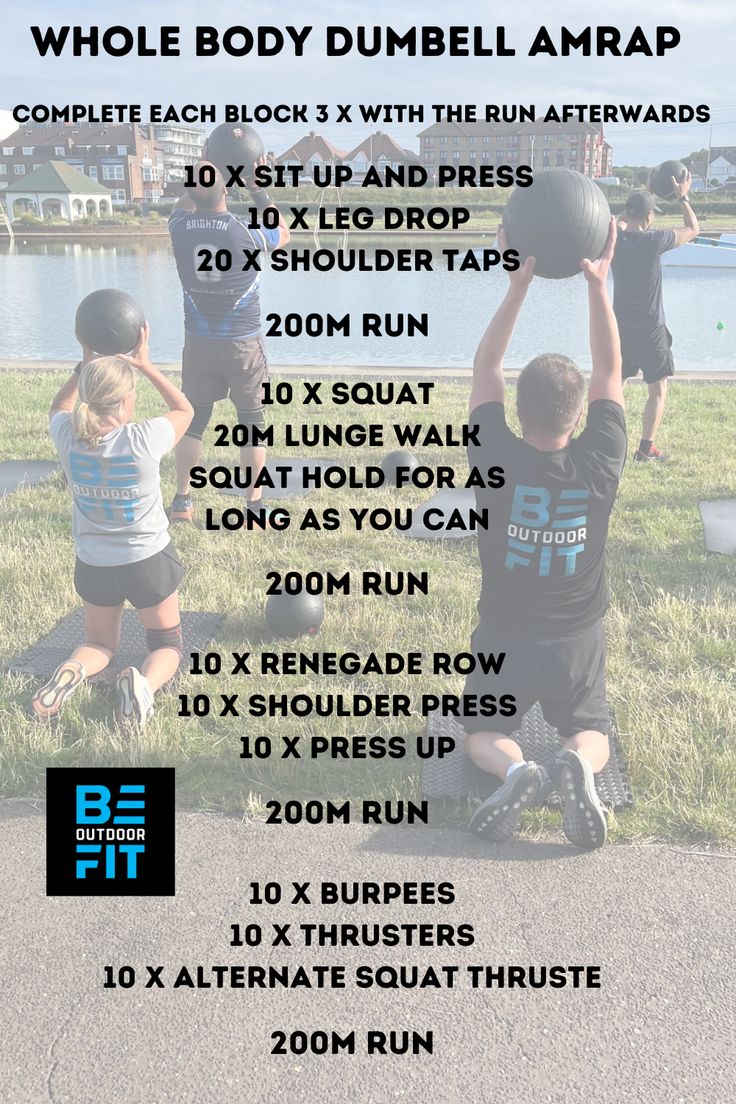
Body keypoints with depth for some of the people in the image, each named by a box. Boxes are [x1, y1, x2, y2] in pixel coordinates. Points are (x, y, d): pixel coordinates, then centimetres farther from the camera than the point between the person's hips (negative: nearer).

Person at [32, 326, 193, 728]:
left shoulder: (68, 437, -16)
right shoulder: (144, 439, -25)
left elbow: (59, 406, 13)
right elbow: (184, 410, -1)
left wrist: (86, 364, 11)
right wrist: (144, 363, 1)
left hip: (93, 565, 3)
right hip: (148, 560, -3)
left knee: (99, 642, 26)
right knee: (167, 644, 19)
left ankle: (72, 672, -10)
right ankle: (143, 683, -17)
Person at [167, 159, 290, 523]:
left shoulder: (180, 227, -8)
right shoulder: (247, 231, -15)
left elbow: (186, 204, 19)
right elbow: (283, 236, 9)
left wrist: (201, 184, 17)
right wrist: (259, 190, 11)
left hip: (199, 342, 3)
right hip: (243, 343, -3)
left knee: (193, 419, 13)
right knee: (252, 420, 7)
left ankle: (182, 501, 16)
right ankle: (254, 503, 8)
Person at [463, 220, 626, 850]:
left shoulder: (496, 463, -20)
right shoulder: (600, 467, -18)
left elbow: (485, 369, -9)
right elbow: (611, 373, -7)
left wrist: (518, 287, -12)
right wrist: (599, 286, -9)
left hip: (504, 639, -1)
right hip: (577, 640, 1)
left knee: (482, 733, 21)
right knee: (592, 735, 22)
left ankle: (512, 770, -15)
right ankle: (580, 767, -15)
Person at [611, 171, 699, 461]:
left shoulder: (615, 239, -4)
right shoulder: (653, 240, -16)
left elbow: (622, 222, 23)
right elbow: (693, 229, 0)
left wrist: (642, 196, 26)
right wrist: (682, 198, 11)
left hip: (621, 326, 5)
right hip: (649, 329, -5)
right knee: (657, 390, 8)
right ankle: (646, 449, 8)